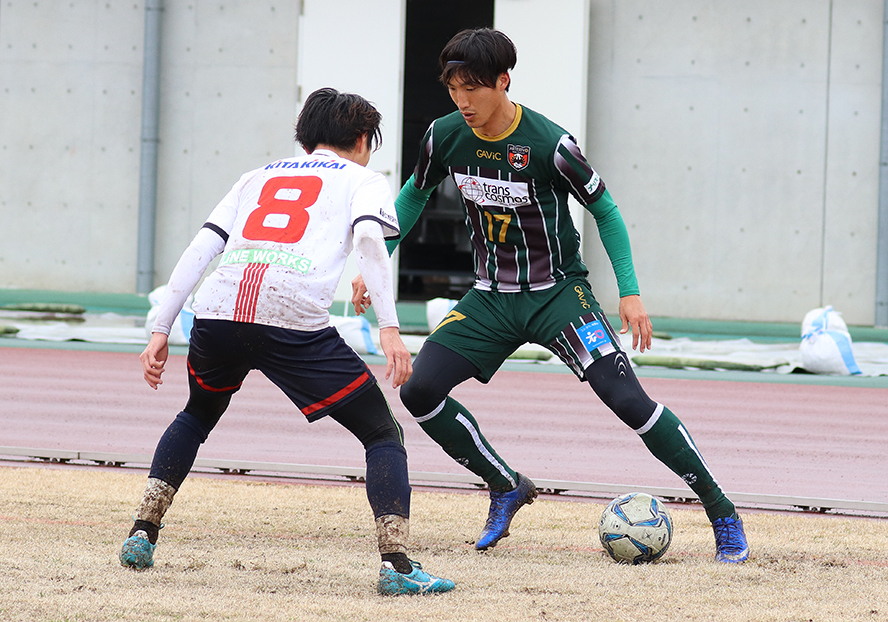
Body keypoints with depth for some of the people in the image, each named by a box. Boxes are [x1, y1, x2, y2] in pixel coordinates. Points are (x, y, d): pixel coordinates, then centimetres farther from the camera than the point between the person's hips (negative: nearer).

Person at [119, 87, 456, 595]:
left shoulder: (260, 177, 32)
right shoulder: (363, 180, 21)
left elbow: (199, 250, 21)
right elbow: (369, 239, -2)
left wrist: (161, 333, 20)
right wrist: (390, 330, -11)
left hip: (219, 309, 5)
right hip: (296, 319, -4)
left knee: (198, 415, 35)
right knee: (384, 434, 8)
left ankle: (142, 534, 26)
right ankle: (397, 563, -8)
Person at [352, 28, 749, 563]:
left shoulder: (549, 145, -21)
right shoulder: (446, 136, -7)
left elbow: (605, 211, -8)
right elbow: (414, 196, 14)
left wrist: (631, 292, -13)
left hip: (558, 292, -5)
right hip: (492, 296, 5)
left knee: (627, 398, -18)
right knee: (420, 390, -10)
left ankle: (722, 513, -7)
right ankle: (508, 487, 11)